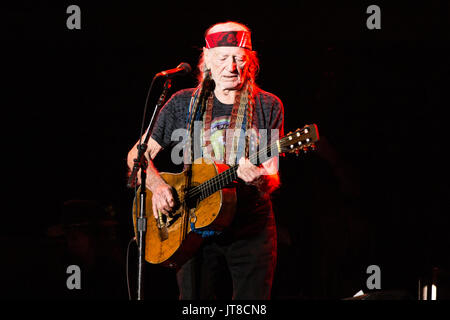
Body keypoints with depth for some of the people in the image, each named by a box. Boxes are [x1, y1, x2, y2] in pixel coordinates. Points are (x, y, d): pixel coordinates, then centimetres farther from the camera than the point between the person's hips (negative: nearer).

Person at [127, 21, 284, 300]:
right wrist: (158, 186, -11)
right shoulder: (184, 104, 4)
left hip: (252, 233, 0)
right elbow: (137, 155, 8)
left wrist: (260, 179, -25)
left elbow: (273, 181, -1)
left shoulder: (268, 107, 2)